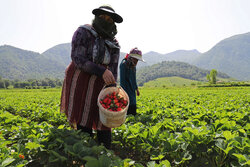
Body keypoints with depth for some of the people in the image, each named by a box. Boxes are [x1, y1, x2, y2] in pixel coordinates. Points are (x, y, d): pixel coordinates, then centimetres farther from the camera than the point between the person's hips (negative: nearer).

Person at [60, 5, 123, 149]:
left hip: (101, 85, 4)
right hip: (81, 83, -3)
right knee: (83, 123, -2)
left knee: (103, 122, 4)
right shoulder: (83, 32, -1)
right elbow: (78, 59, -12)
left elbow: (113, 70, 9)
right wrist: (102, 71, -23)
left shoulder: (114, 44, 10)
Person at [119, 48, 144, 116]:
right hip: (127, 90, -8)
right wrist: (124, 92, -22)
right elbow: (122, 79, -17)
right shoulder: (124, 64, -13)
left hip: (132, 90, 8)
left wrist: (136, 88, 22)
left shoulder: (133, 65, 11)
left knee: (133, 107, 9)